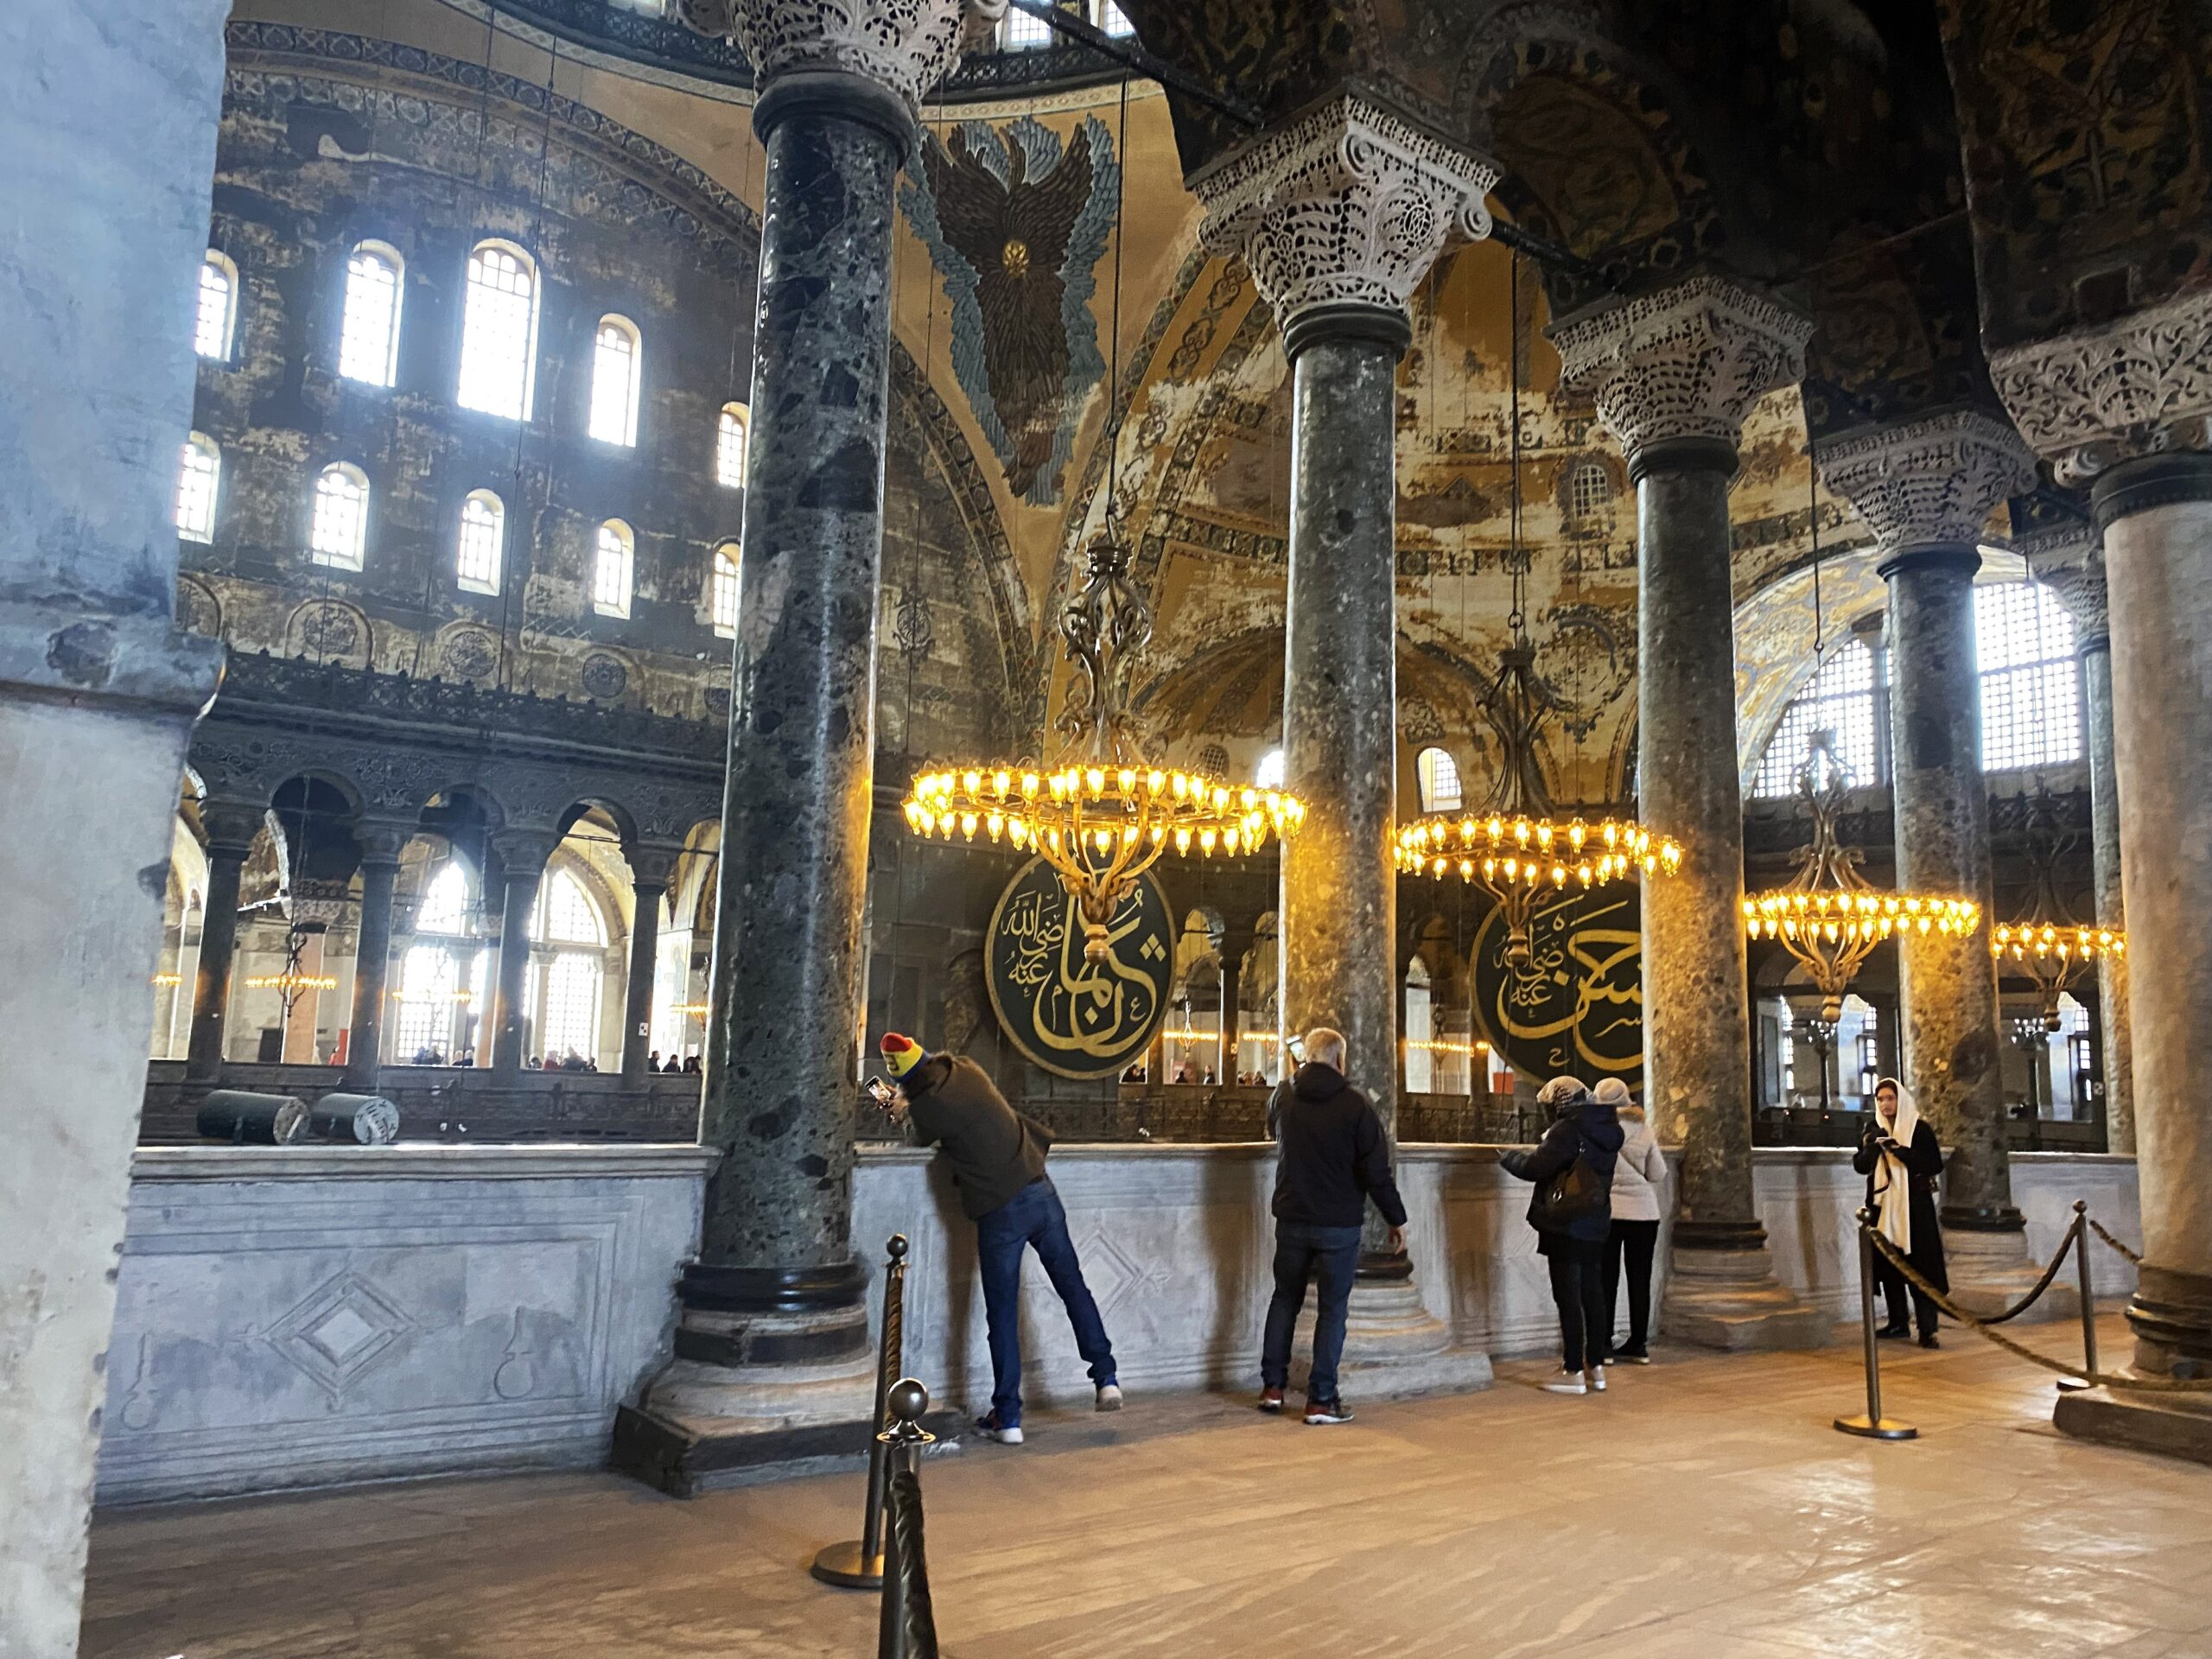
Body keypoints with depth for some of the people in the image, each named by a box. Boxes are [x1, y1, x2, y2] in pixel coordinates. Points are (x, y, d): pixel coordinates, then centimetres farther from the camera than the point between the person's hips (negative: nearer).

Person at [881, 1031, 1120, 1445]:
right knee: (1074, 1286, 16)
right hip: (1041, 1192, 5)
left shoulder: (928, 1105, -13)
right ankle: (1106, 1379, 19)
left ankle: (1007, 1419, 10)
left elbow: (923, 1139, 10)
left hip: (999, 1213, -5)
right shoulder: (966, 1069, 5)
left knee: (1002, 1316, 4)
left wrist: (907, 1112, 29)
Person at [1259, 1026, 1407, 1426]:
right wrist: (1396, 1219, -3)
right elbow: (1376, 1172, -12)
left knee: (1285, 1299, 17)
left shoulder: (1283, 1096, 0)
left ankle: (1272, 1385, 20)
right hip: (1339, 1224, -4)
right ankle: (1321, 1400, 5)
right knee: (1332, 1308, 4)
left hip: (1291, 1218, 4)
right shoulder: (1355, 1105, -14)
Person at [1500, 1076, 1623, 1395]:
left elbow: (1537, 1168, -19)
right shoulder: (1608, 1130, 10)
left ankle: (1573, 1371, 0)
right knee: (1593, 1295, 14)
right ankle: (1596, 1366, 19)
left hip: (1566, 1228, -8)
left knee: (1569, 1299, -3)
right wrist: (1531, 1153, 18)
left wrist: (1508, 1157, -1)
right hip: (1597, 1226, 8)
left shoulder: (1567, 1129, -16)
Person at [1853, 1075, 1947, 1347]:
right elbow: (1859, 1166, 5)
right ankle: (1898, 1322, 16)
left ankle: (1927, 1329, -8)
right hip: (1883, 1205, 4)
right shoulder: (1873, 1129, 9)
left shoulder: (1919, 1128, -2)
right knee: (1889, 1265, 6)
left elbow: (1935, 1165, -9)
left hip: (1915, 1206, -4)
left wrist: (1901, 1151, -20)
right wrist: (1871, 1148, -15)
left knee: (1920, 1266, -8)